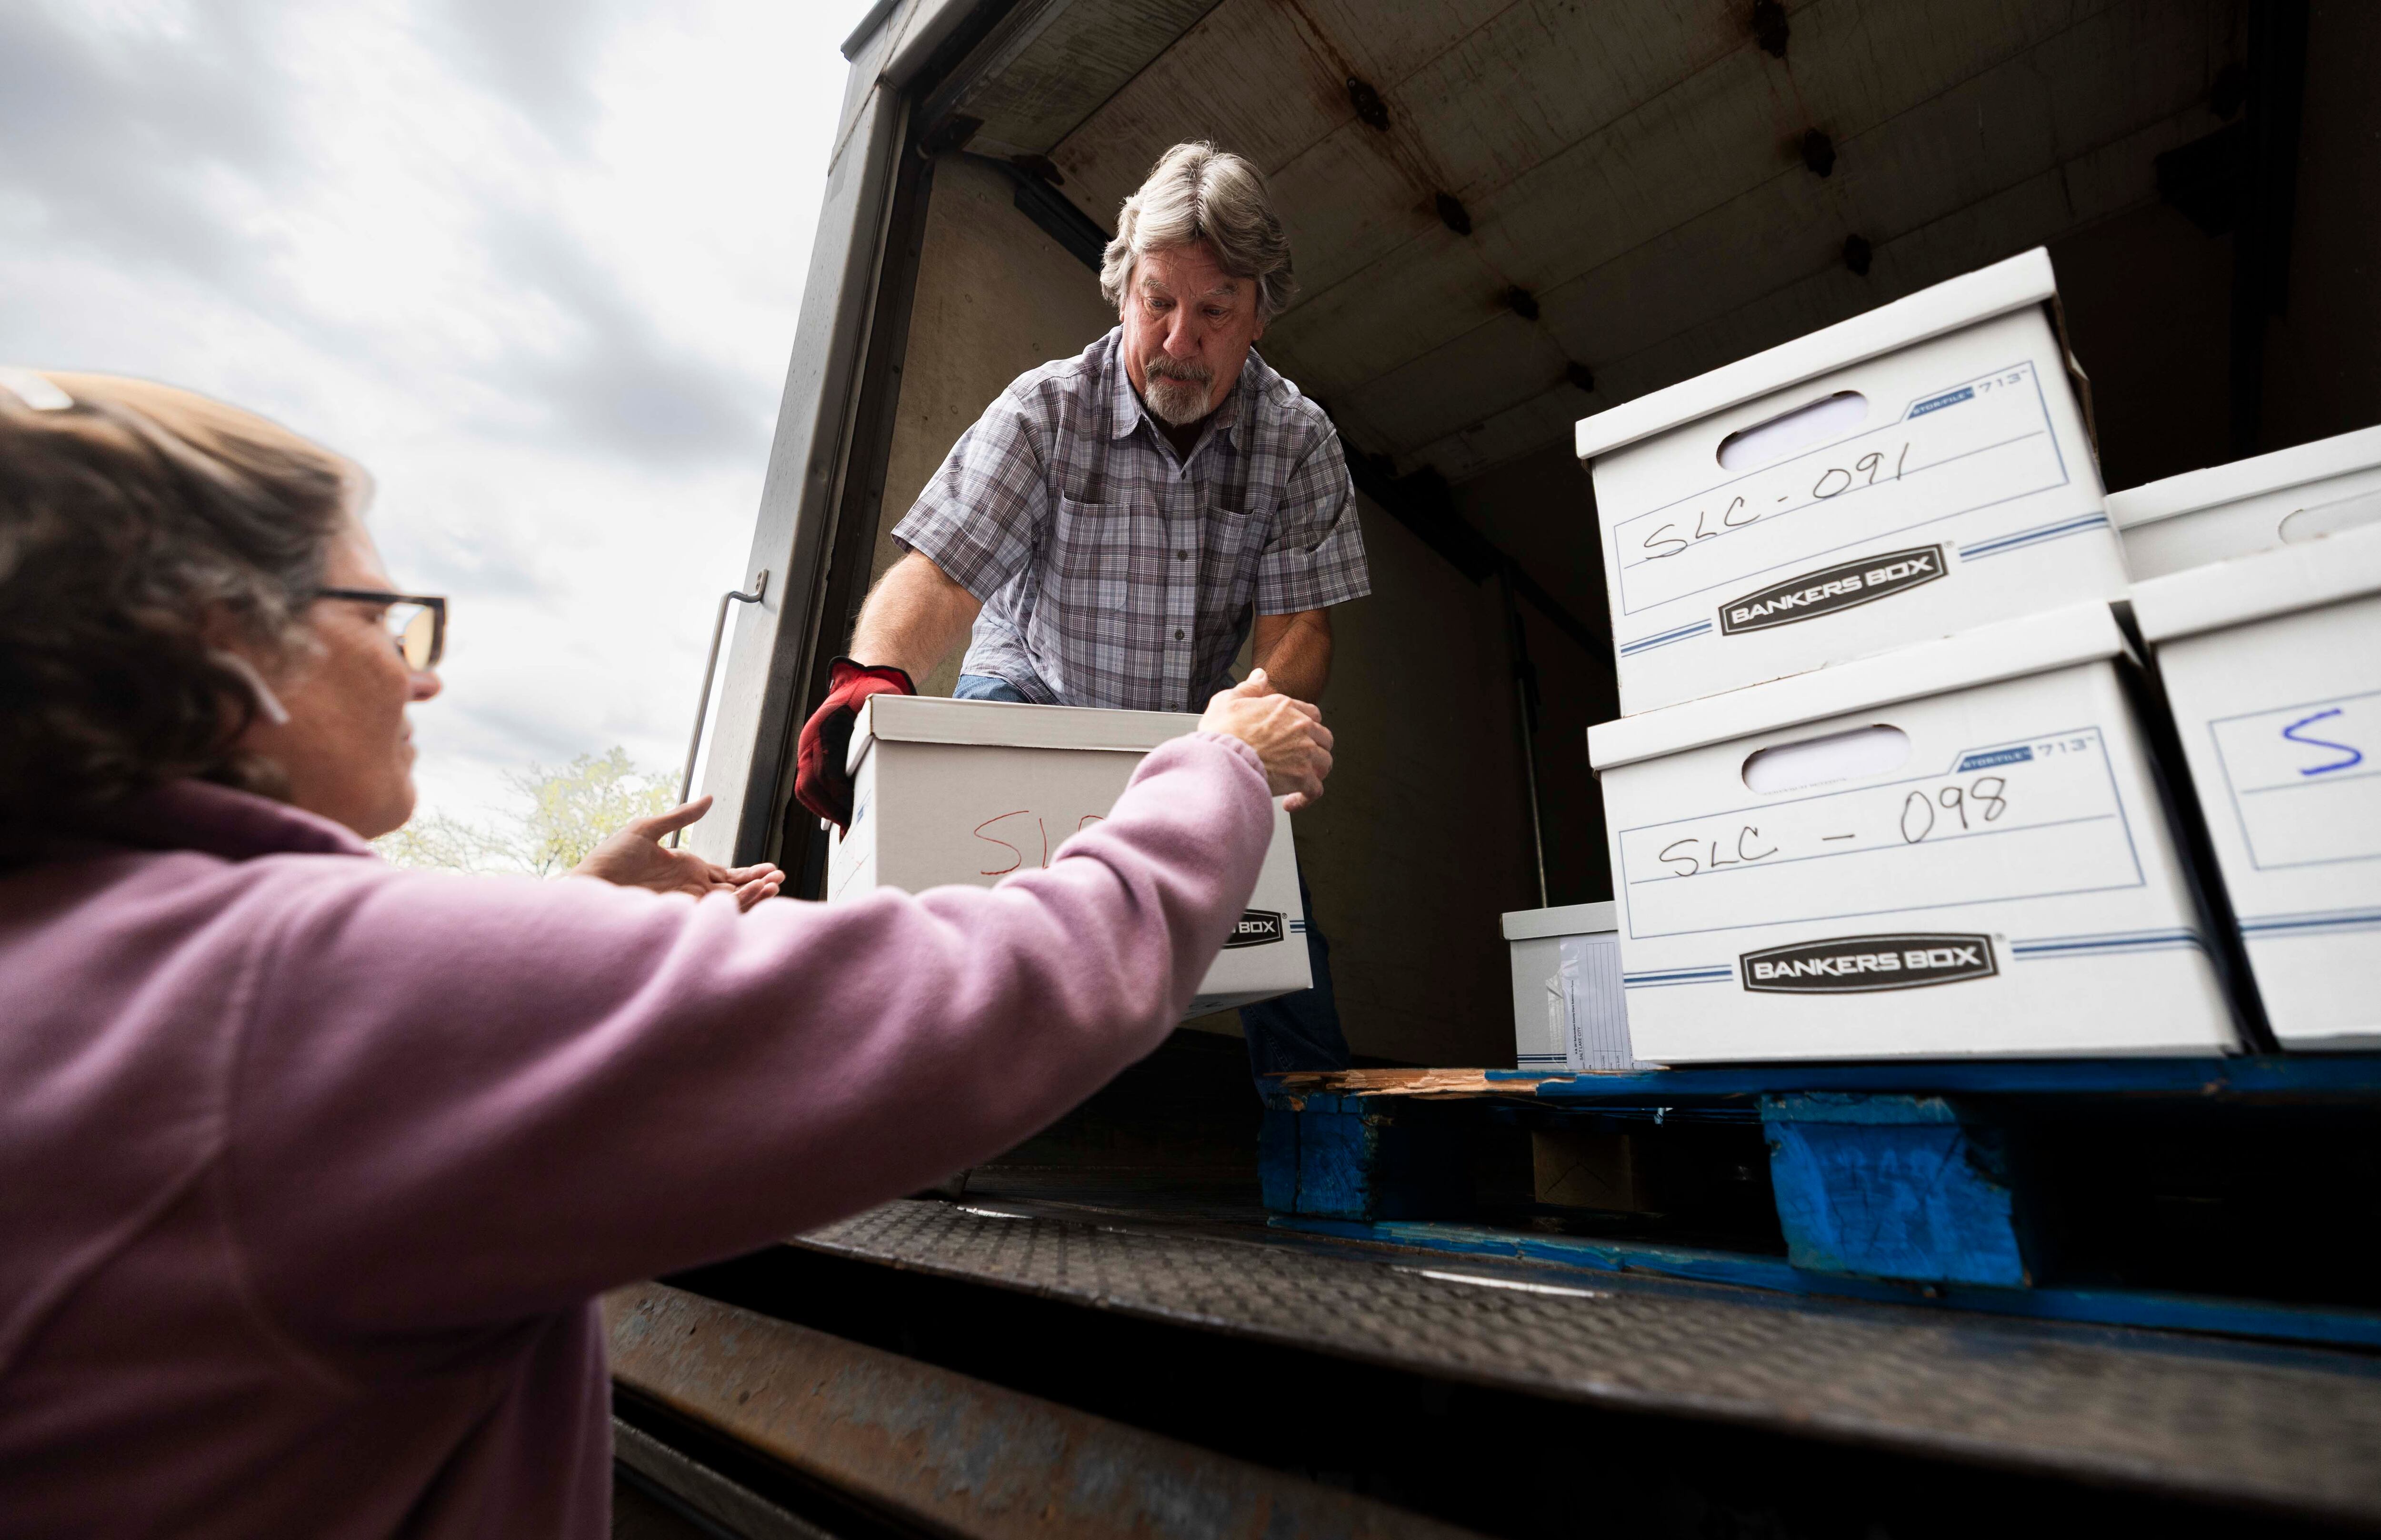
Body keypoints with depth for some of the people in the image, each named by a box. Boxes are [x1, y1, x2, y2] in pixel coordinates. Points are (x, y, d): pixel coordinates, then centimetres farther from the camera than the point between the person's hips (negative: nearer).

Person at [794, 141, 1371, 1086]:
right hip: (1032, 699, -1)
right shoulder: (1044, 411, -15)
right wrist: (874, 677, -46)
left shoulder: (1301, 442, -9)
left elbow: (1296, 625, -14)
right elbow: (937, 579, -24)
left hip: (1195, 726, 2)